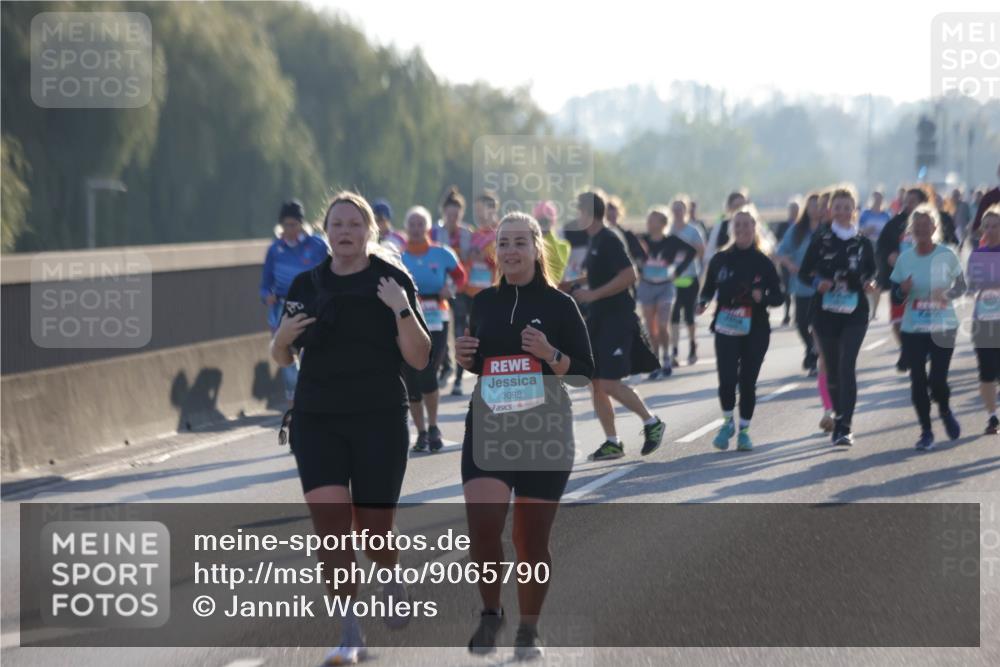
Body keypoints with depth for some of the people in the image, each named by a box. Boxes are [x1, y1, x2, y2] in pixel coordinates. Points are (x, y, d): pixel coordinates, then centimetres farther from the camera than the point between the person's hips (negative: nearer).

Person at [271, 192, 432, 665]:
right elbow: (282, 359, 16)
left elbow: (419, 359, -5)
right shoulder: (306, 285, 7)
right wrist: (284, 336, -7)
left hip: (380, 421, -2)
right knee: (329, 518, -13)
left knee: (373, 530, 1)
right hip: (317, 421, 2)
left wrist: (402, 310, -19)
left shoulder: (393, 281, -2)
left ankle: (392, 582, 38)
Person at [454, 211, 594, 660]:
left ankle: (528, 630, 22)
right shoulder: (483, 302, 7)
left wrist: (550, 355, -19)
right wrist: (464, 358, -1)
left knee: (531, 539, 4)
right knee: (481, 528, -15)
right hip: (487, 427, 2)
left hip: (544, 432, -2)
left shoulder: (559, 305, -3)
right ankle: (490, 613, 9)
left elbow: (585, 373, -2)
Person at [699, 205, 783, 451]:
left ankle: (744, 431, 18)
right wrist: (702, 303, -10)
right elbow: (709, 288, 11)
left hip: (755, 331, 0)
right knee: (727, 379, -11)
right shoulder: (721, 259, 2)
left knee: (748, 381, 2)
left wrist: (762, 297, -18)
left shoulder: (763, 262, 0)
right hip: (726, 329, 0)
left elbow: (778, 297, 3)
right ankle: (728, 422, 15)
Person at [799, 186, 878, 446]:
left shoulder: (862, 242, 4)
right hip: (826, 311, 1)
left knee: (847, 365, -15)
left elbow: (871, 271, 14)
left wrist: (869, 283, -8)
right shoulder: (821, 240, 2)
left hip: (855, 311, -1)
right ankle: (840, 418, 29)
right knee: (832, 369, 9)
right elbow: (804, 273, 4)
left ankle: (844, 427, -19)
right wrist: (817, 282, -17)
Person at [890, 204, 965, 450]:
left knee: (938, 380, -7)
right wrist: (902, 290, -13)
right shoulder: (905, 258, 2)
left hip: (943, 327, -2)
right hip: (912, 328, 2)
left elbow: (962, 285, 3)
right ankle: (926, 431, 13)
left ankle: (945, 410, 27)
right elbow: (896, 292, 10)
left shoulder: (947, 255, -5)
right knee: (918, 381, -1)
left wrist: (948, 294, -17)